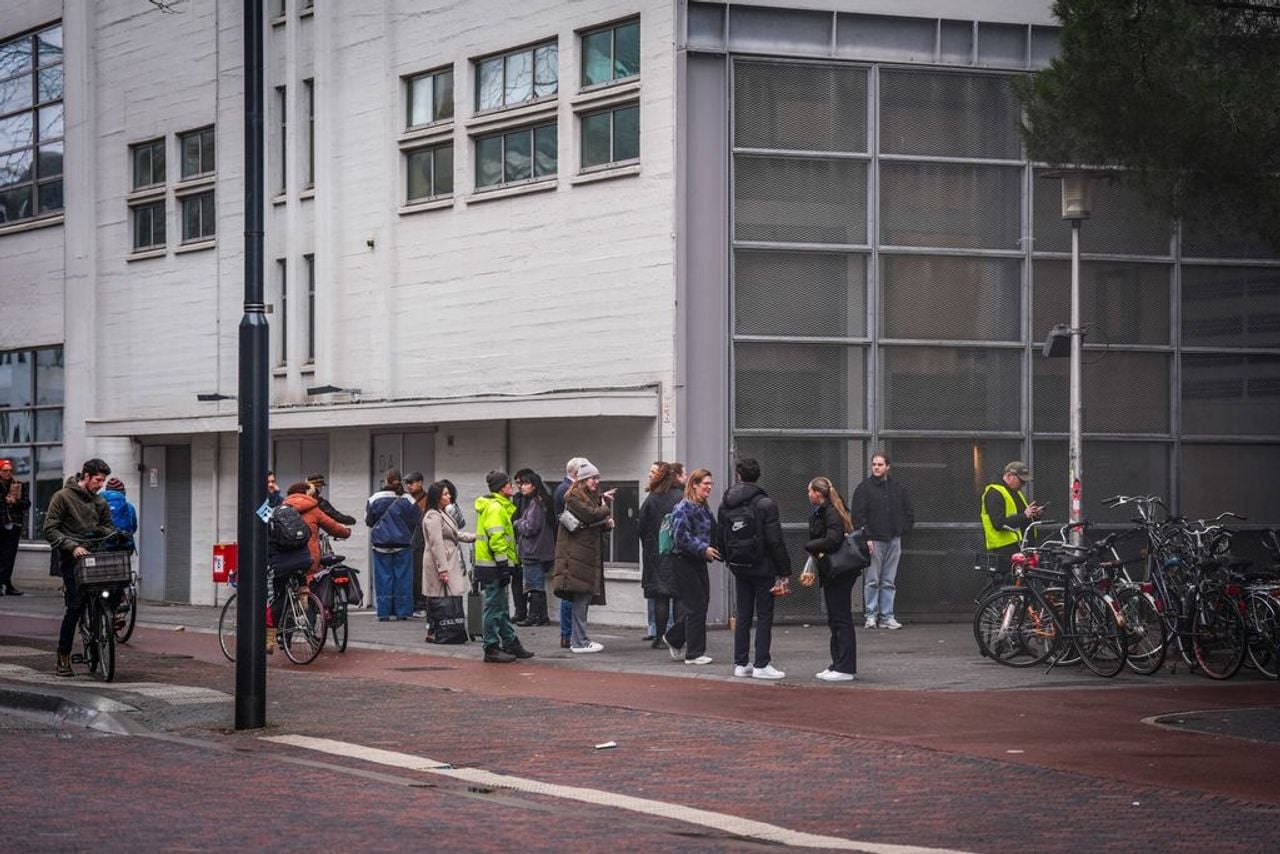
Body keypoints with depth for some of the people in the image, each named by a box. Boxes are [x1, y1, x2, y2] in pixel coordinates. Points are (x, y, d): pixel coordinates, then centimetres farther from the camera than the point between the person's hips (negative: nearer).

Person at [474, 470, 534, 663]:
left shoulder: (499, 507, 19)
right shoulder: (495, 508, -15)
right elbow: (496, 539, -22)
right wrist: (503, 565, -21)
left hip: (495, 566, 11)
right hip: (494, 566, -11)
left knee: (502, 609, 17)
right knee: (494, 607, -6)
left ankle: (510, 643, 25)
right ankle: (492, 649, -3)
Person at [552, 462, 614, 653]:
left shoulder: (594, 497, 20)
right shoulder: (574, 498, -9)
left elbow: (599, 524, 23)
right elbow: (590, 515, -21)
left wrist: (607, 523, 0)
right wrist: (606, 510, -1)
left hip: (590, 554, 9)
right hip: (577, 554, -9)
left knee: (584, 597, 10)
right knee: (581, 596, -9)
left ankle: (577, 639, 15)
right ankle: (579, 642, -7)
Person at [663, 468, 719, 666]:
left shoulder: (704, 509, 15)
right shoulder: (684, 507, -13)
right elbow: (681, 535, -22)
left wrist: (712, 550, 9)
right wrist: (703, 549, -24)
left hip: (699, 562, 9)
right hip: (685, 562, -9)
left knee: (701, 603, 11)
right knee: (696, 607, -6)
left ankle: (673, 638, 29)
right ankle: (694, 653, 2)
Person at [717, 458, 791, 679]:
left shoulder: (725, 504, 3)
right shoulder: (765, 504, -14)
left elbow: (720, 536, 8)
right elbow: (775, 541, -15)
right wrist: (785, 571, -10)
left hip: (738, 567, 5)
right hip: (762, 567, -5)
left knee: (743, 616, 12)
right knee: (764, 616, 1)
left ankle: (741, 663, 14)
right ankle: (761, 665, -1)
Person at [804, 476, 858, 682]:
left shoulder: (831, 513, -16)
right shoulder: (819, 512, 14)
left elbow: (833, 540, -28)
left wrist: (810, 546, -15)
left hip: (839, 572, -10)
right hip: (830, 572, 10)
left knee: (841, 619, -6)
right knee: (835, 620, 15)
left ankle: (845, 669, -4)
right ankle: (838, 665, 22)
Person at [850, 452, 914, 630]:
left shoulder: (898, 487, 11)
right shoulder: (864, 488, -1)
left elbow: (909, 513, 19)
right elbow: (857, 515, -6)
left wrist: (902, 529, 5)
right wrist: (866, 537, -13)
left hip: (894, 540, 4)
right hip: (874, 540, -4)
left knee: (889, 582, 6)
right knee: (872, 581, -2)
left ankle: (887, 616, 9)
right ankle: (870, 615, 4)